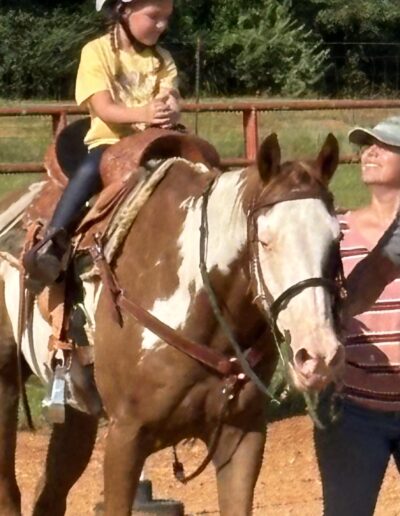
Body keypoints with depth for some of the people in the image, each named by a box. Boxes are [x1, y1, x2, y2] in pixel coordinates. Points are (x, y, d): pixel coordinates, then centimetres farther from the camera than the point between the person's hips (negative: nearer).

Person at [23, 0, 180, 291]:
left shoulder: (162, 59, 12)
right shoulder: (97, 52, -3)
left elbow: (172, 103, -1)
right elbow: (104, 109, -14)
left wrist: (169, 115, -27)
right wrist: (143, 113, -33)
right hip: (110, 141, -4)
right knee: (89, 171, -35)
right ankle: (53, 246, -41)